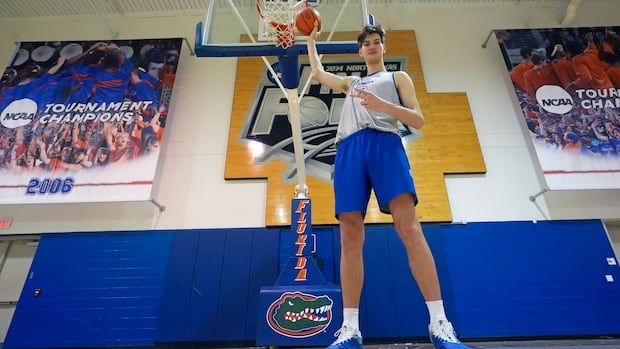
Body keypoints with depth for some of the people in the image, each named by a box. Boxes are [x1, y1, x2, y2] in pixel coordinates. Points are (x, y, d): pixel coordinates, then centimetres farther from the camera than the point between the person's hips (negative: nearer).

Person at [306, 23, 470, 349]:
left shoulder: (398, 77, 24)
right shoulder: (350, 83, 36)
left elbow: (418, 120, 11)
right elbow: (317, 72, 49)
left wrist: (383, 105, -6)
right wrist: (311, 38, 56)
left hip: (384, 143, -3)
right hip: (349, 150, 3)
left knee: (410, 228, -20)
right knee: (350, 238, -8)